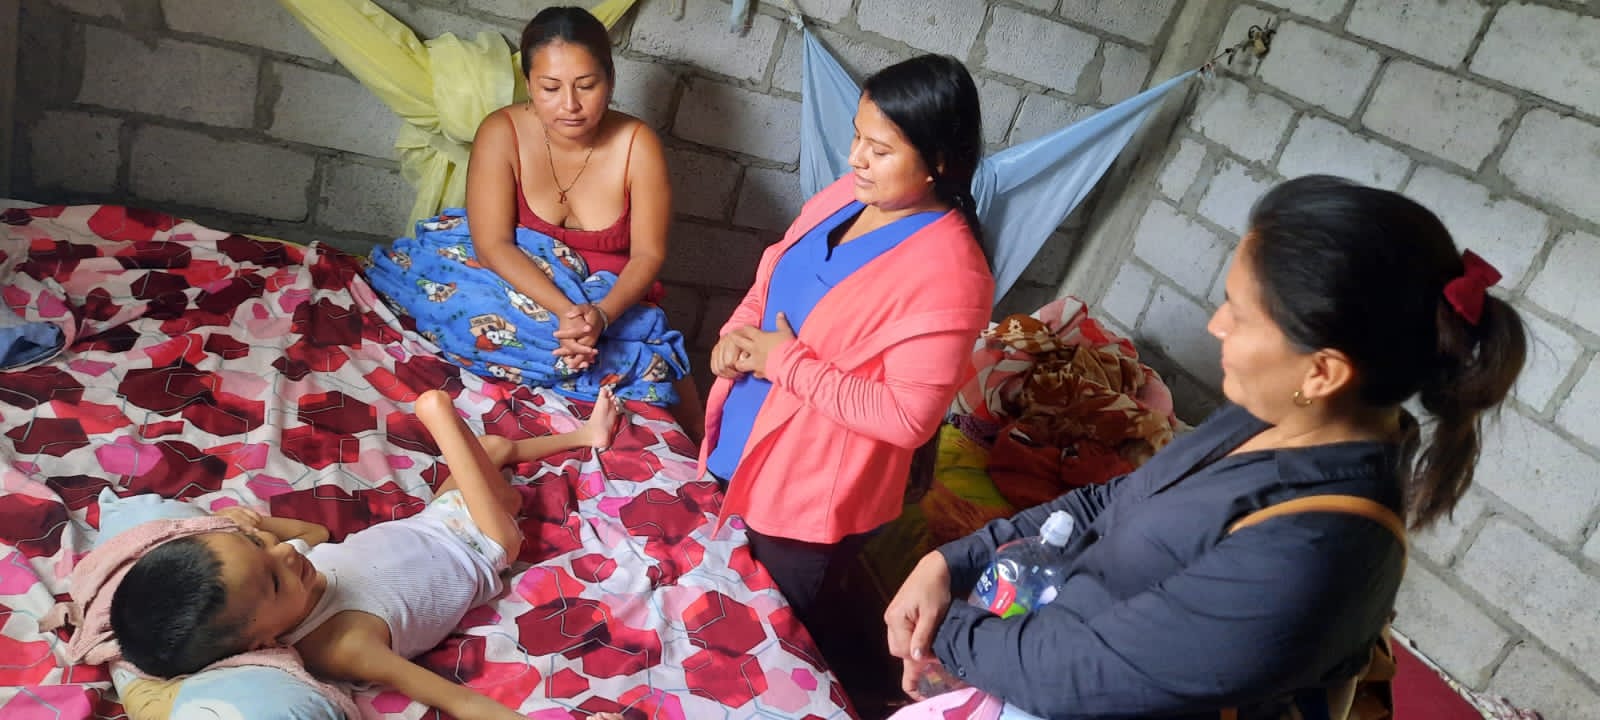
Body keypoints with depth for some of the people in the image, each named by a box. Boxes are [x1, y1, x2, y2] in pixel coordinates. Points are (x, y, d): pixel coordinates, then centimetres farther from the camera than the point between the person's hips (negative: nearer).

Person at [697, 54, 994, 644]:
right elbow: (773, 276, 12)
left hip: (810, 495, -7)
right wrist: (739, 331, -8)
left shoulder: (949, 274, -26)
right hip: (739, 451, 7)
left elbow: (907, 417, -26)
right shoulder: (846, 195, -3)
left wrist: (787, 363, -23)